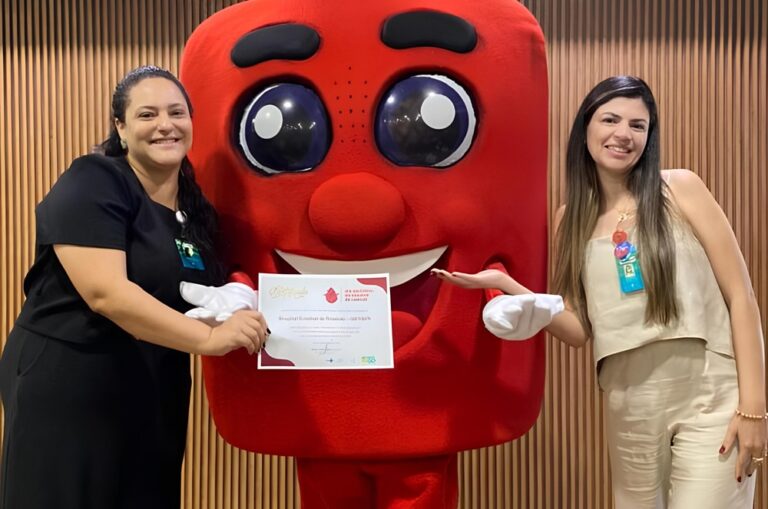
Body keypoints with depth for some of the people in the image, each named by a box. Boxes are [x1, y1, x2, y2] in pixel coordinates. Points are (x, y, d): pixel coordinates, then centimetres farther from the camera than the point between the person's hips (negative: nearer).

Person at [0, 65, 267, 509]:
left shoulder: (198, 211, 8)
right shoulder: (92, 184, -13)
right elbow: (105, 292, -25)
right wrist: (210, 338, -29)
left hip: (155, 403, 7)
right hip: (64, 393, -7)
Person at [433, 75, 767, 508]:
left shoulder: (681, 189, -3)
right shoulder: (571, 220, 6)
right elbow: (580, 330, 2)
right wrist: (505, 284, -9)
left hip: (710, 397, -3)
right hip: (630, 407, 3)